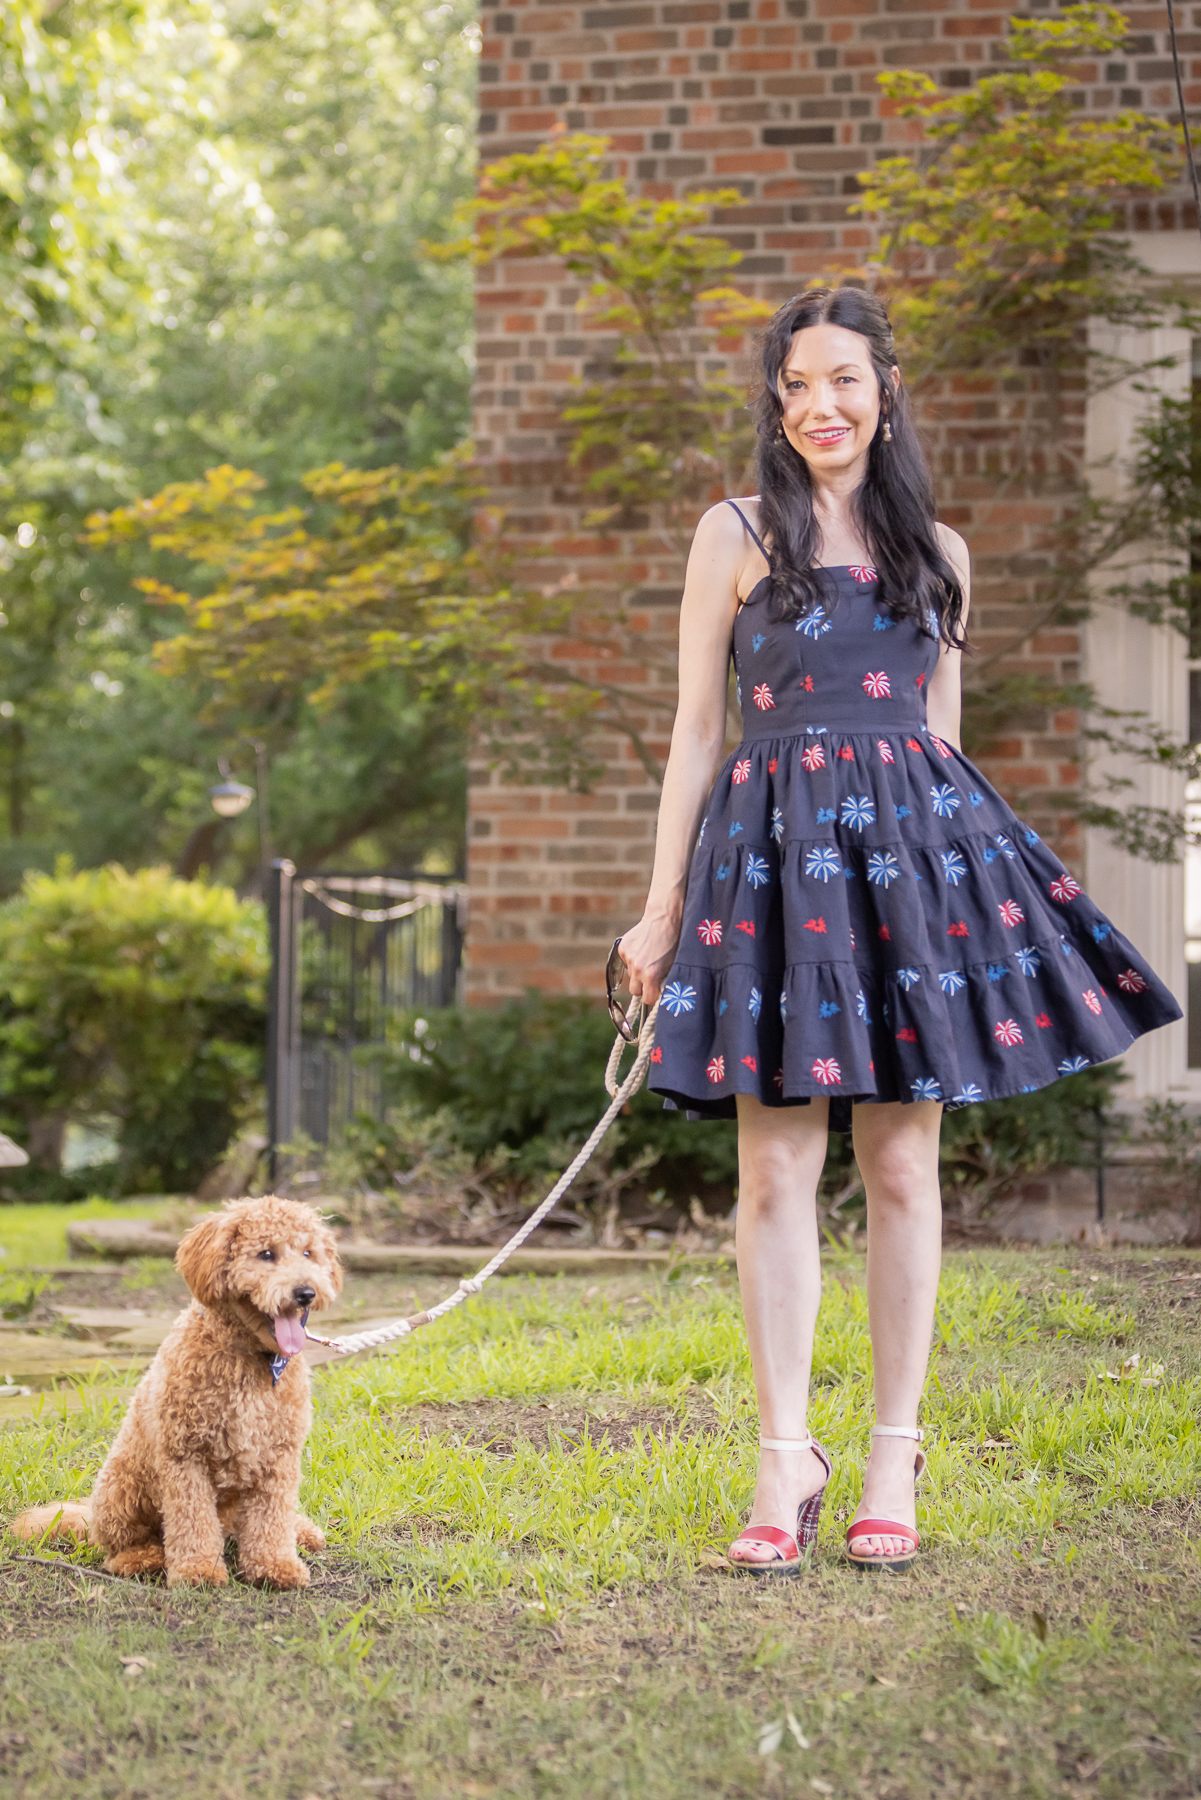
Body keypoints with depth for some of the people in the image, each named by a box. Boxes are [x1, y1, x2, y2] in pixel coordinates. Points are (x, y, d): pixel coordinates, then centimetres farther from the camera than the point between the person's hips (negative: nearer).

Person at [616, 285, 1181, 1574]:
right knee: (775, 1167, -5)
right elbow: (696, 729, 6)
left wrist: (957, 860, 15)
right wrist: (661, 906, 3)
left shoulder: (937, 552, 14)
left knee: (902, 1163, 2)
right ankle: (785, 1459, 3)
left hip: (916, 837, 2)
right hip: (774, 843, -2)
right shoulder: (736, 534, 7)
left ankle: (893, 1460, 9)